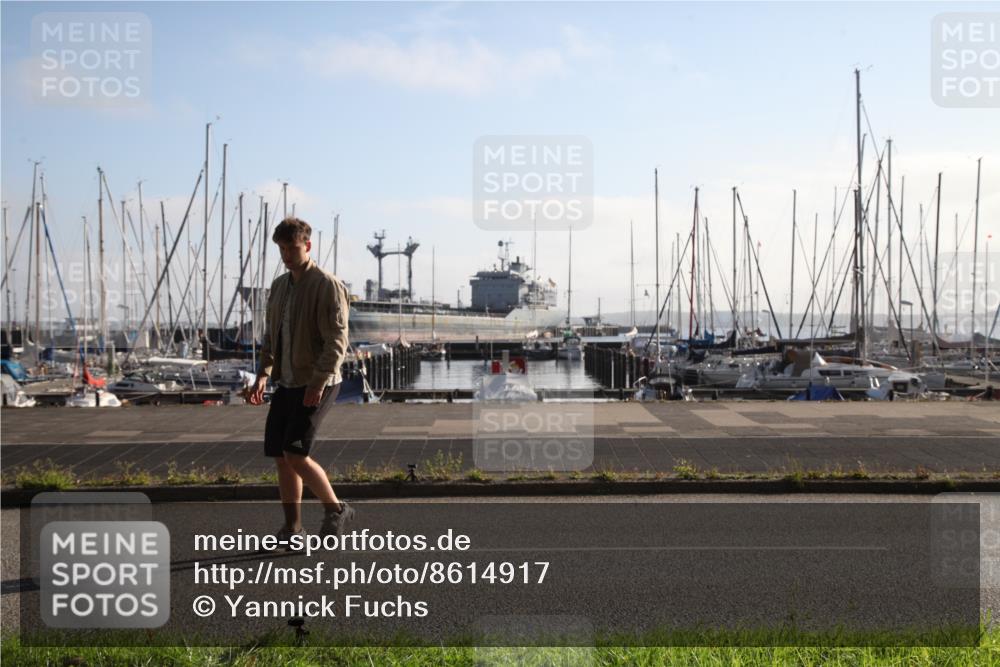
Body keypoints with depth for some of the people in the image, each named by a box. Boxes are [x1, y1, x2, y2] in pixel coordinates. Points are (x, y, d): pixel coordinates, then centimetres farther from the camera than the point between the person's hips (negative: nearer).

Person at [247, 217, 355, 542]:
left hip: (317, 385, -8)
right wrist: (263, 374, 6)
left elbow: (336, 340, -16)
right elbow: (271, 335, 19)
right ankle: (293, 527, 15)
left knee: (295, 454, -16)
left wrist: (318, 382, -23)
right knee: (280, 456, 5)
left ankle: (335, 508, 3)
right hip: (286, 383, 8)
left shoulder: (328, 286, -10)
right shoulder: (279, 286, 14)